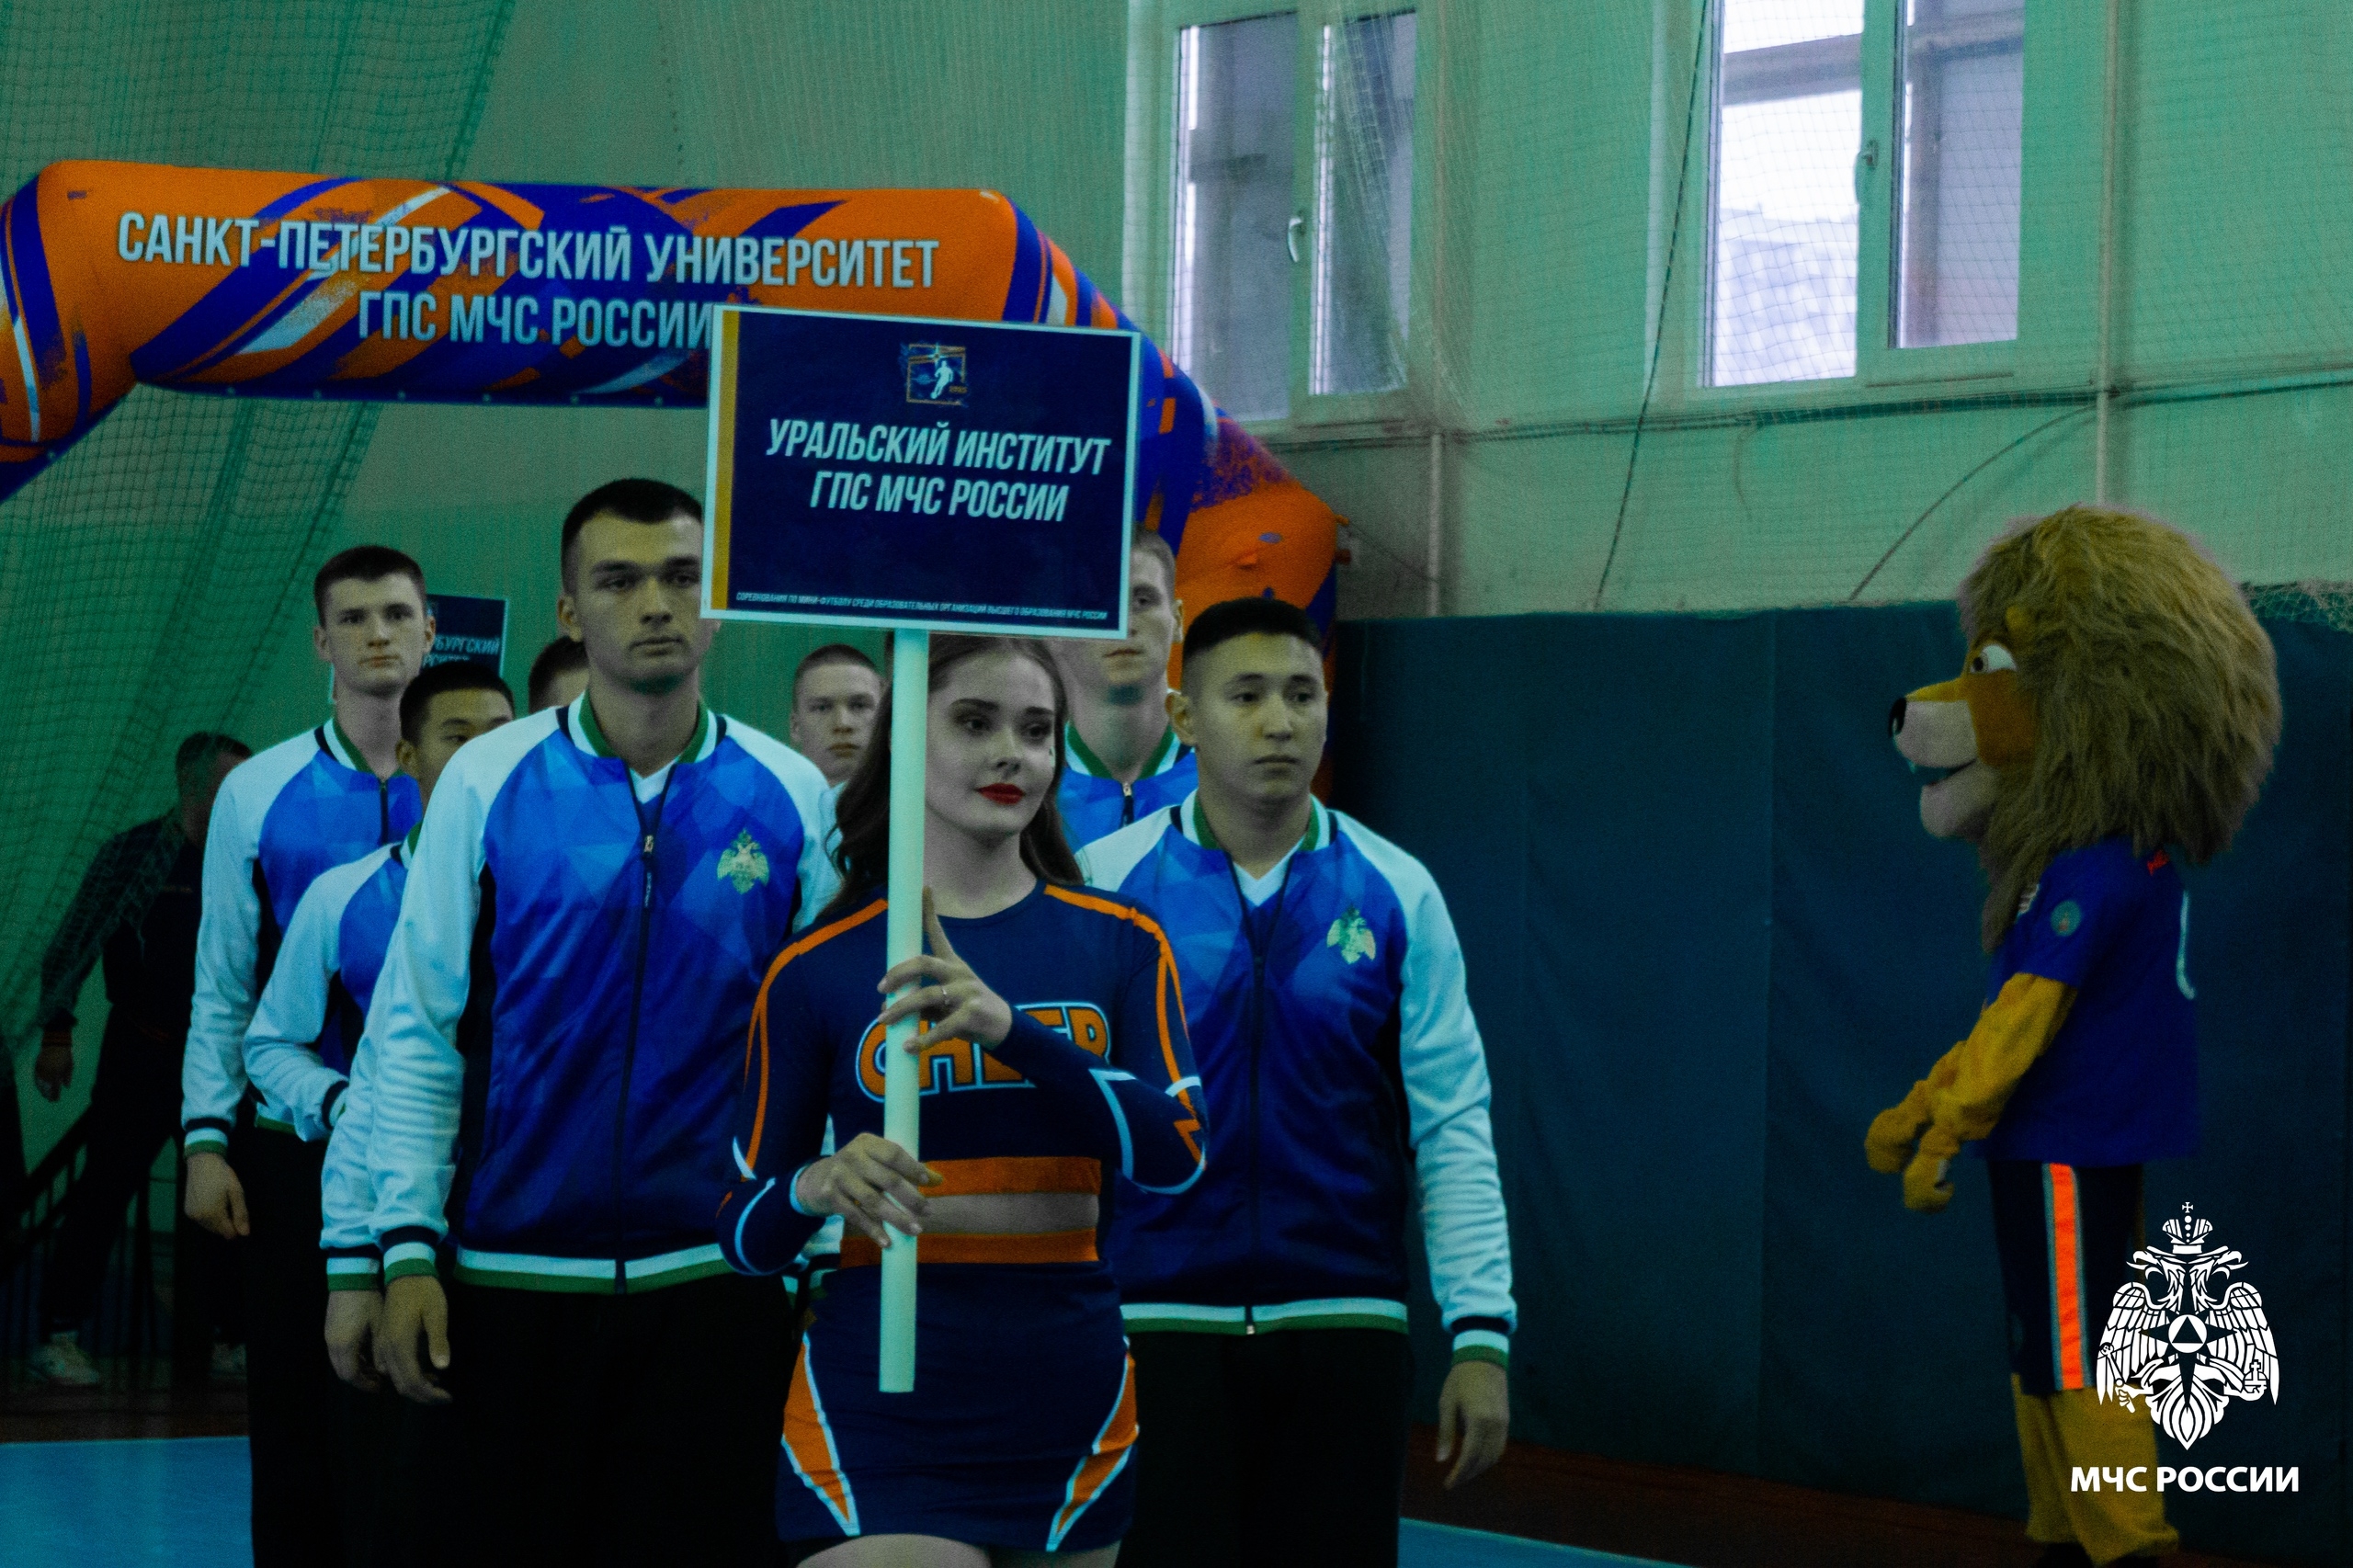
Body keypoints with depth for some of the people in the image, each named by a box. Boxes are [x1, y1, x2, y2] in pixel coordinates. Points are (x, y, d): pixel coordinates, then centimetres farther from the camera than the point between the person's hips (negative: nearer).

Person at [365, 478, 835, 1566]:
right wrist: (408, 1248, -4)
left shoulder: (790, 797, 1)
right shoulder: (487, 782, 0)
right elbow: (416, 1031, 1)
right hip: (515, 1278, 0)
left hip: (718, 1281, 0)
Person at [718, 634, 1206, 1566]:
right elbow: (746, 1237, 4)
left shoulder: (1121, 945, 7)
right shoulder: (817, 971, 3)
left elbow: (1174, 1154, -9)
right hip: (877, 1404, -2)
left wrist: (1011, 1028, -22)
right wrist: (818, 1188, -19)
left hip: (1065, 1393, 2)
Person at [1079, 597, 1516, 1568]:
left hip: (1346, 1333, 1)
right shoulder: (1104, 884, 0)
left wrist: (1481, 1335, -2)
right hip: (1156, 1330, -1)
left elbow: (1453, 1130, 4)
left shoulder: (1398, 895, 4)